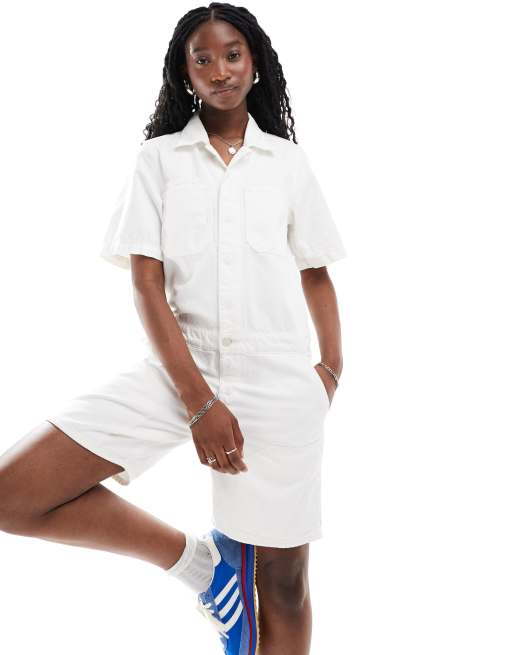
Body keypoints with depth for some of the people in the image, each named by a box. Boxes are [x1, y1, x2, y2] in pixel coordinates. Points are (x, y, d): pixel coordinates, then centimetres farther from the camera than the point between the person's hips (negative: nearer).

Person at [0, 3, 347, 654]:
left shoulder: (289, 162, 11)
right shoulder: (159, 158, 7)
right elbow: (146, 284, -2)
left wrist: (332, 367, 1)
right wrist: (199, 400, -11)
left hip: (276, 379, 0)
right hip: (175, 368, 0)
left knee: (281, 583, 3)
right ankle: (198, 559, 3)